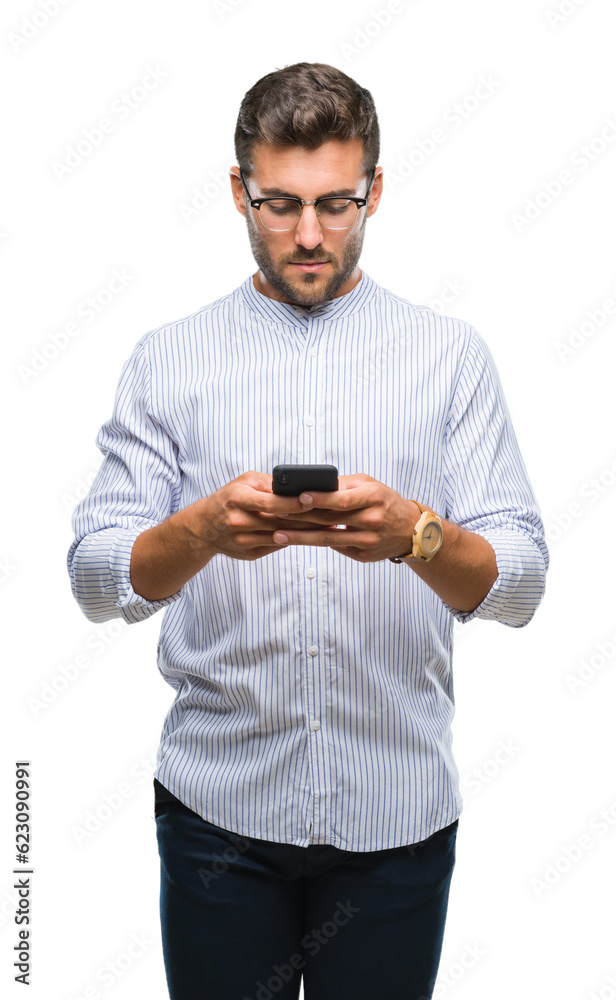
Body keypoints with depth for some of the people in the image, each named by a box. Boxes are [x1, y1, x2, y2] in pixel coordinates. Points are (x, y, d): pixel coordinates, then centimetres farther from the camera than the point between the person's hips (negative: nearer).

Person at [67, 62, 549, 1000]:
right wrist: (204, 530, -25)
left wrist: (416, 533, -25)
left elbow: (521, 582, -4)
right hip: (219, 801, 0)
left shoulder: (452, 356, 1)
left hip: (397, 806, 0)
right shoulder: (167, 359, 2)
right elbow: (95, 577, -4)